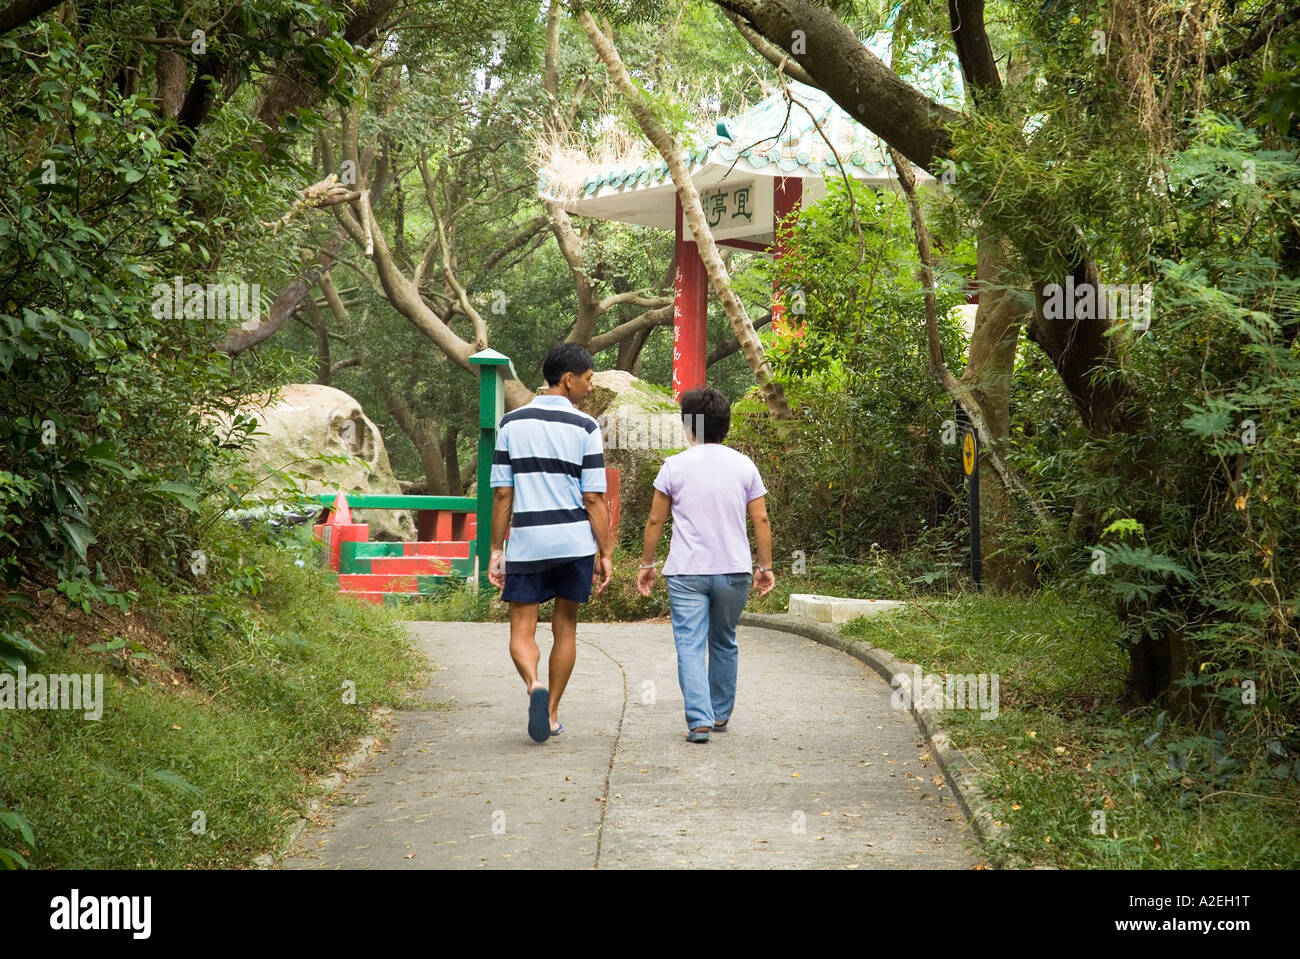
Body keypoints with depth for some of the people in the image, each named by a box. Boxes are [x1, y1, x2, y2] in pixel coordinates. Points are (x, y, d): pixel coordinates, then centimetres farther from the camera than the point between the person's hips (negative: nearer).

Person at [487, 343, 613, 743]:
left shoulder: (511, 423, 3)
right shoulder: (585, 427, -4)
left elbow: (502, 494, 3)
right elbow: (593, 499, -5)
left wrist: (496, 550, 9)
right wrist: (606, 553, 2)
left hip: (526, 544, 1)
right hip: (575, 542, -1)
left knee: (522, 631, 4)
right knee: (565, 627, 14)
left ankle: (534, 685, -24)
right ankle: (552, 712, 18)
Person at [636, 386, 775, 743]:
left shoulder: (675, 466, -2)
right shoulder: (744, 465, 3)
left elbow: (655, 520, 1)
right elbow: (761, 519, 3)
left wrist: (646, 563, 11)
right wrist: (765, 566, 11)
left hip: (686, 572, -3)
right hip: (734, 570, 3)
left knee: (690, 646, -3)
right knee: (724, 643, 18)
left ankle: (700, 719, -16)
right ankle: (720, 714, 28)